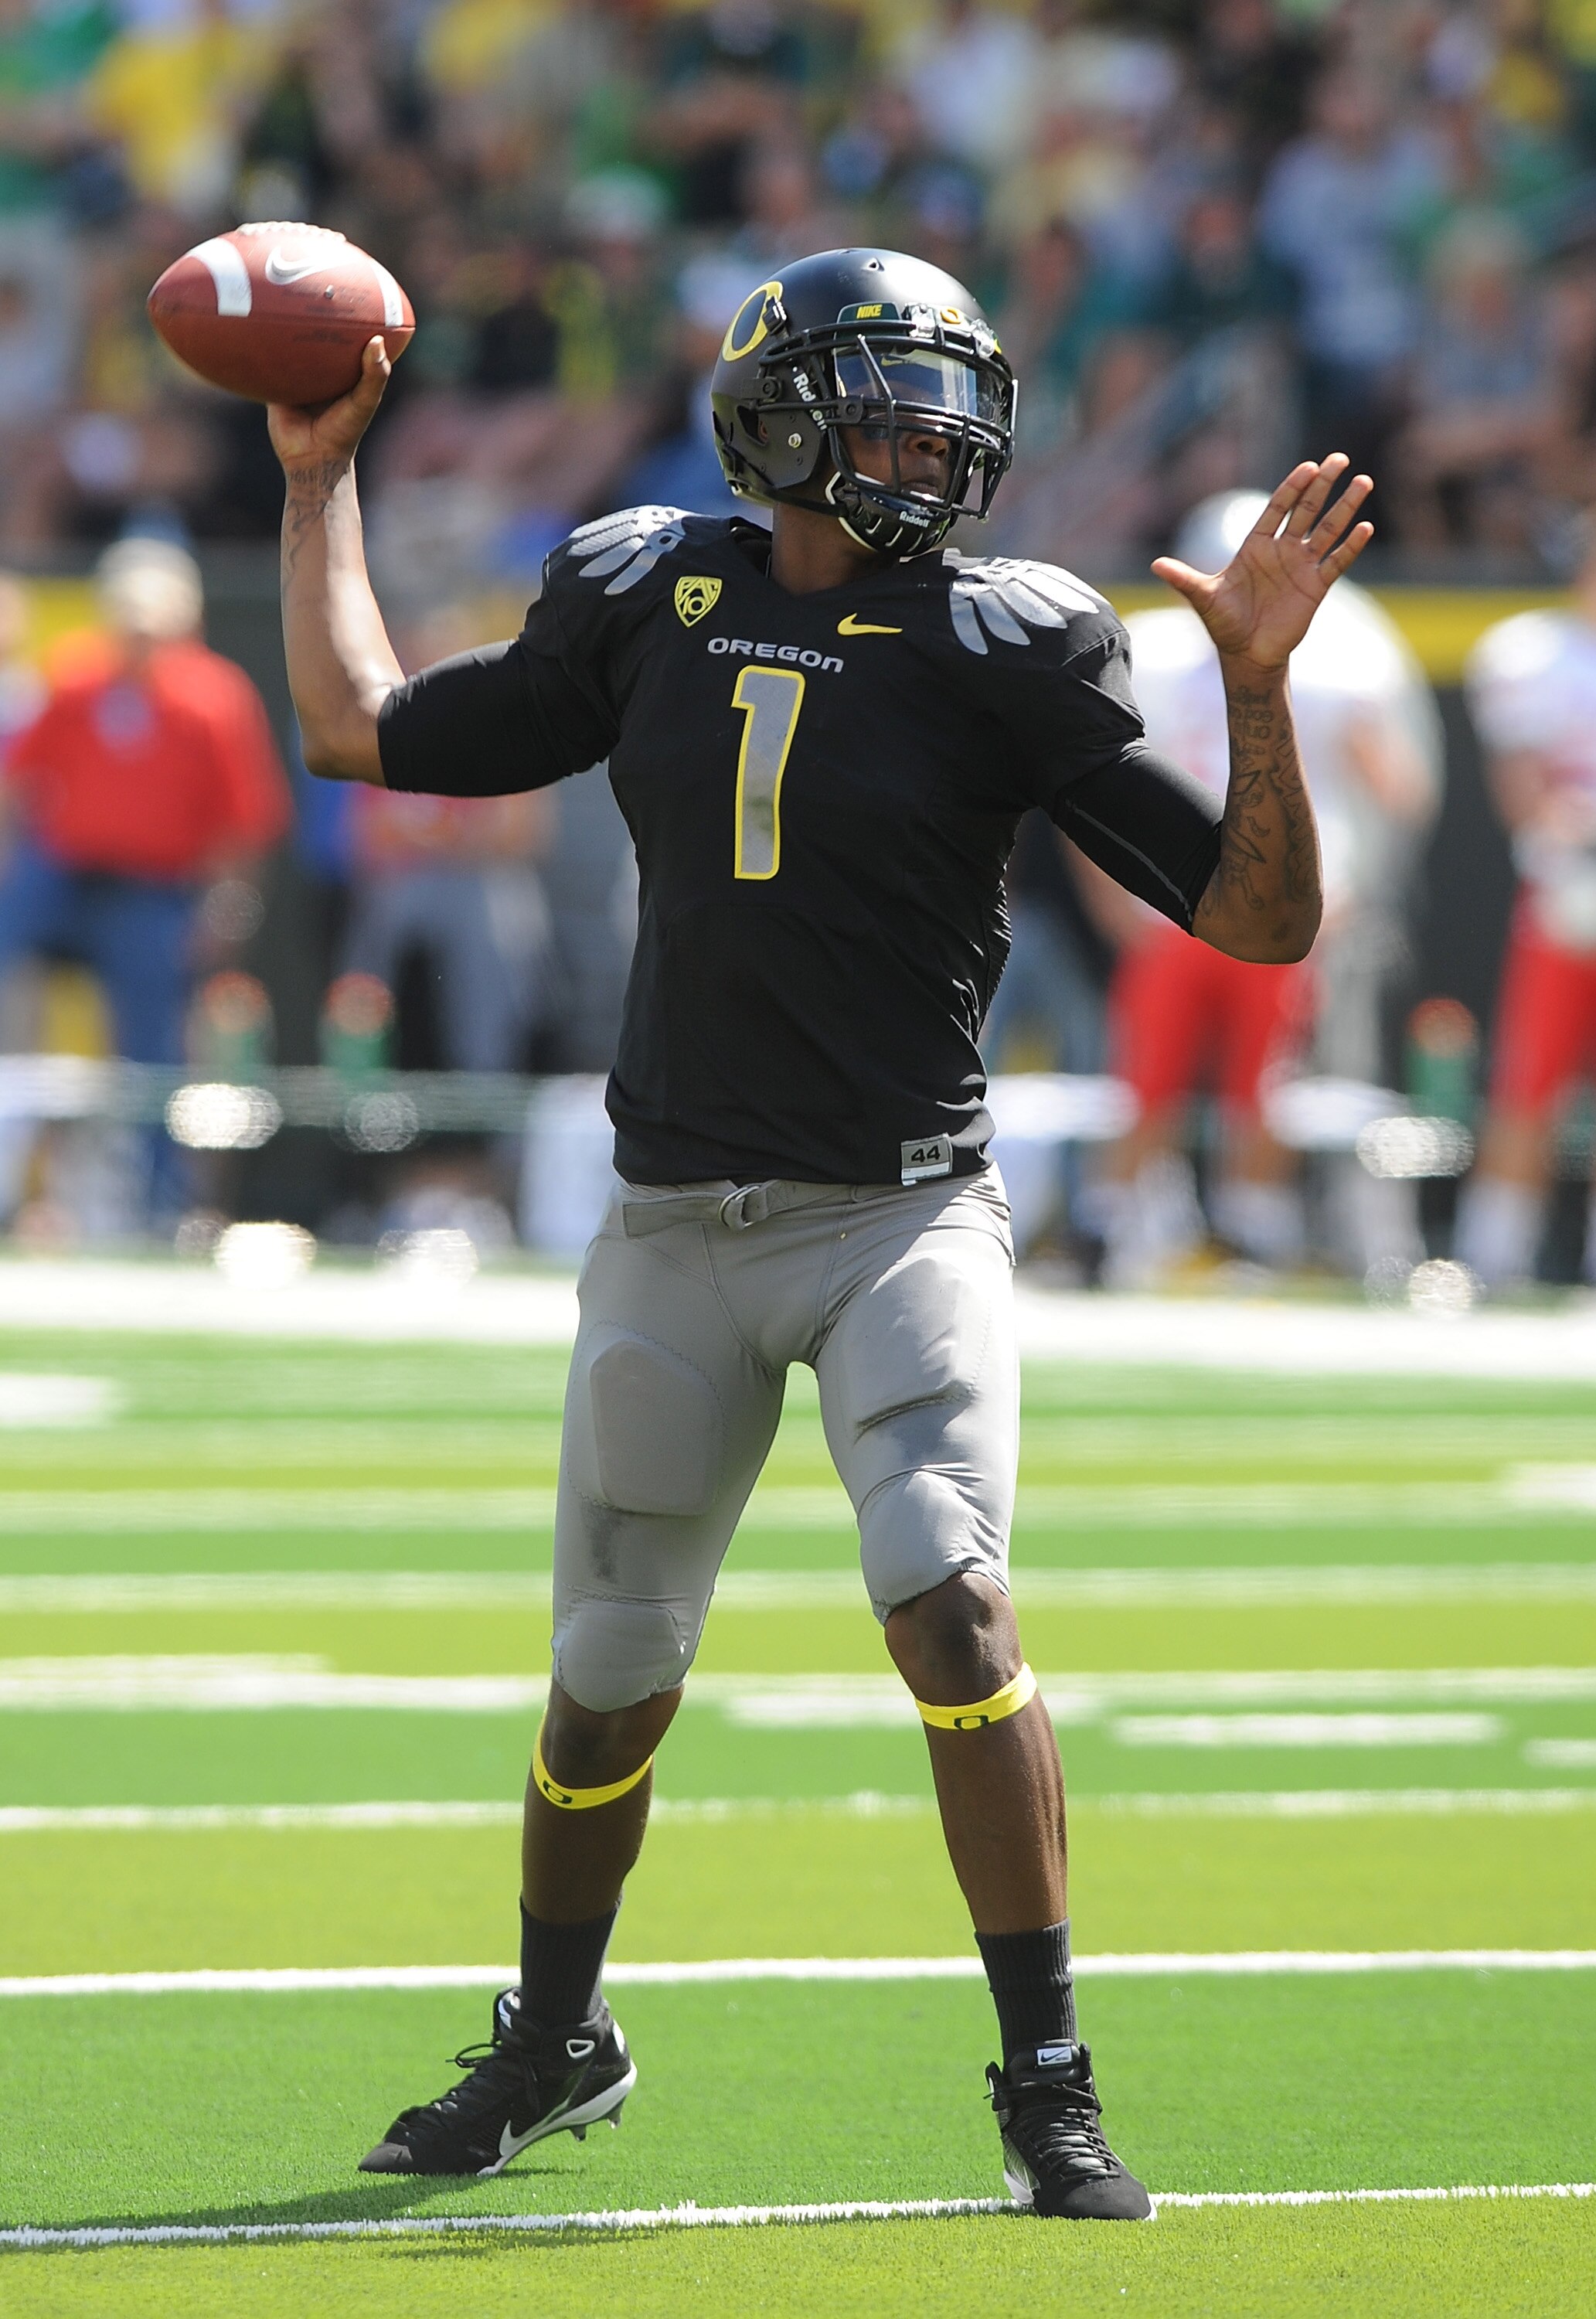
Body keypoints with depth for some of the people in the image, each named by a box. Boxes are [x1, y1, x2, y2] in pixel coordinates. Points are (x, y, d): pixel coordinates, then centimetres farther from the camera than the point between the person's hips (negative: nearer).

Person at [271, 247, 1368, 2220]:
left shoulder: (1006, 650, -4)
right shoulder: (645, 605, 4)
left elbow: (1262, 917, -7)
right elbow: (361, 732, 15)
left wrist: (1257, 682, -20)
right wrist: (321, 479, 18)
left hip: (902, 1221, -3)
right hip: (677, 1230, 3)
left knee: (950, 1601, -23)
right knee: (609, 1673, 11)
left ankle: (1048, 2089, -15)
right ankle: (554, 2040, 37)